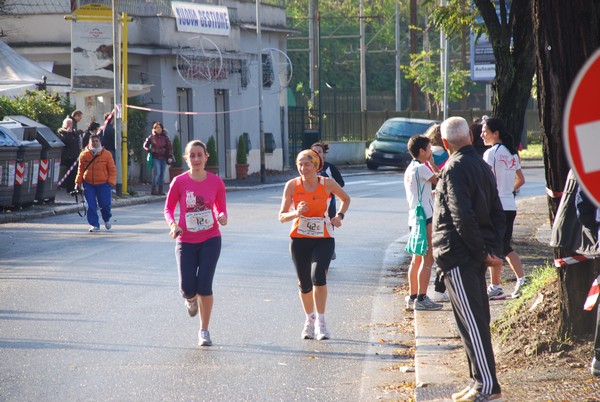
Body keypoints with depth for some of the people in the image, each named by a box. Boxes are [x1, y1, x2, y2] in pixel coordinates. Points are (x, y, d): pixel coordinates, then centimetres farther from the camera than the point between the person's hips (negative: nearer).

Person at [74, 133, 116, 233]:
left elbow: (112, 169, 2)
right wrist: (78, 182, 6)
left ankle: (107, 219, 30)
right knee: (91, 205, -3)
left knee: (105, 204, 0)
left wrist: (111, 182, -7)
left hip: (103, 184, -1)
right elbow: (80, 169, 11)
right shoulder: (84, 155, 3)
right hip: (88, 184, 1)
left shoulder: (106, 154, -2)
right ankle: (94, 225, 6)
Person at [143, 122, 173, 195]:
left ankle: (160, 190, 9)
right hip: (155, 158, -3)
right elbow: (145, 145, 9)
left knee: (162, 174, 4)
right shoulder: (151, 137, 2)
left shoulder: (165, 137, 7)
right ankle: (154, 190, -10)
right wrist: (150, 151, -7)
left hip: (163, 158, 3)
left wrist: (170, 157, 0)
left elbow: (170, 147, 9)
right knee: (157, 173, -14)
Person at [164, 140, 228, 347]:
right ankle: (191, 299, 36)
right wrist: (173, 225, -15)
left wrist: (222, 218, -15)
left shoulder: (216, 182, -2)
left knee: (204, 285, -9)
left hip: (210, 239, 0)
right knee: (187, 288, -6)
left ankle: (204, 331, 8)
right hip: (186, 241, 0)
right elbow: (168, 208, 4)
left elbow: (221, 208, 8)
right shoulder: (179, 182, -5)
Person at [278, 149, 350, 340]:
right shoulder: (292, 185, -5)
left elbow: (345, 199, 15)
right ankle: (309, 319, 33)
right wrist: (296, 213, -25)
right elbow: (282, 216, -5)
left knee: (318, 277, -21)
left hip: (323, 239, -2)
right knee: (304, 284, 9)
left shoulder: (327, 184, -5)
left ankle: (320, 322, -10)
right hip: (299, 239, 2)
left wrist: (339, 215, -3)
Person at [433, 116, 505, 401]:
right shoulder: (482, 166, 14)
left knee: (470, 321, -8)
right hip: (477, 255, 9)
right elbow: (497, 214, 14)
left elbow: (463, 217, -22)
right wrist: (494, 250, 7)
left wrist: (483, 253, -16)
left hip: (458, 254, -9)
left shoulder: (454, 169, -14)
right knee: (478, 319, 13)